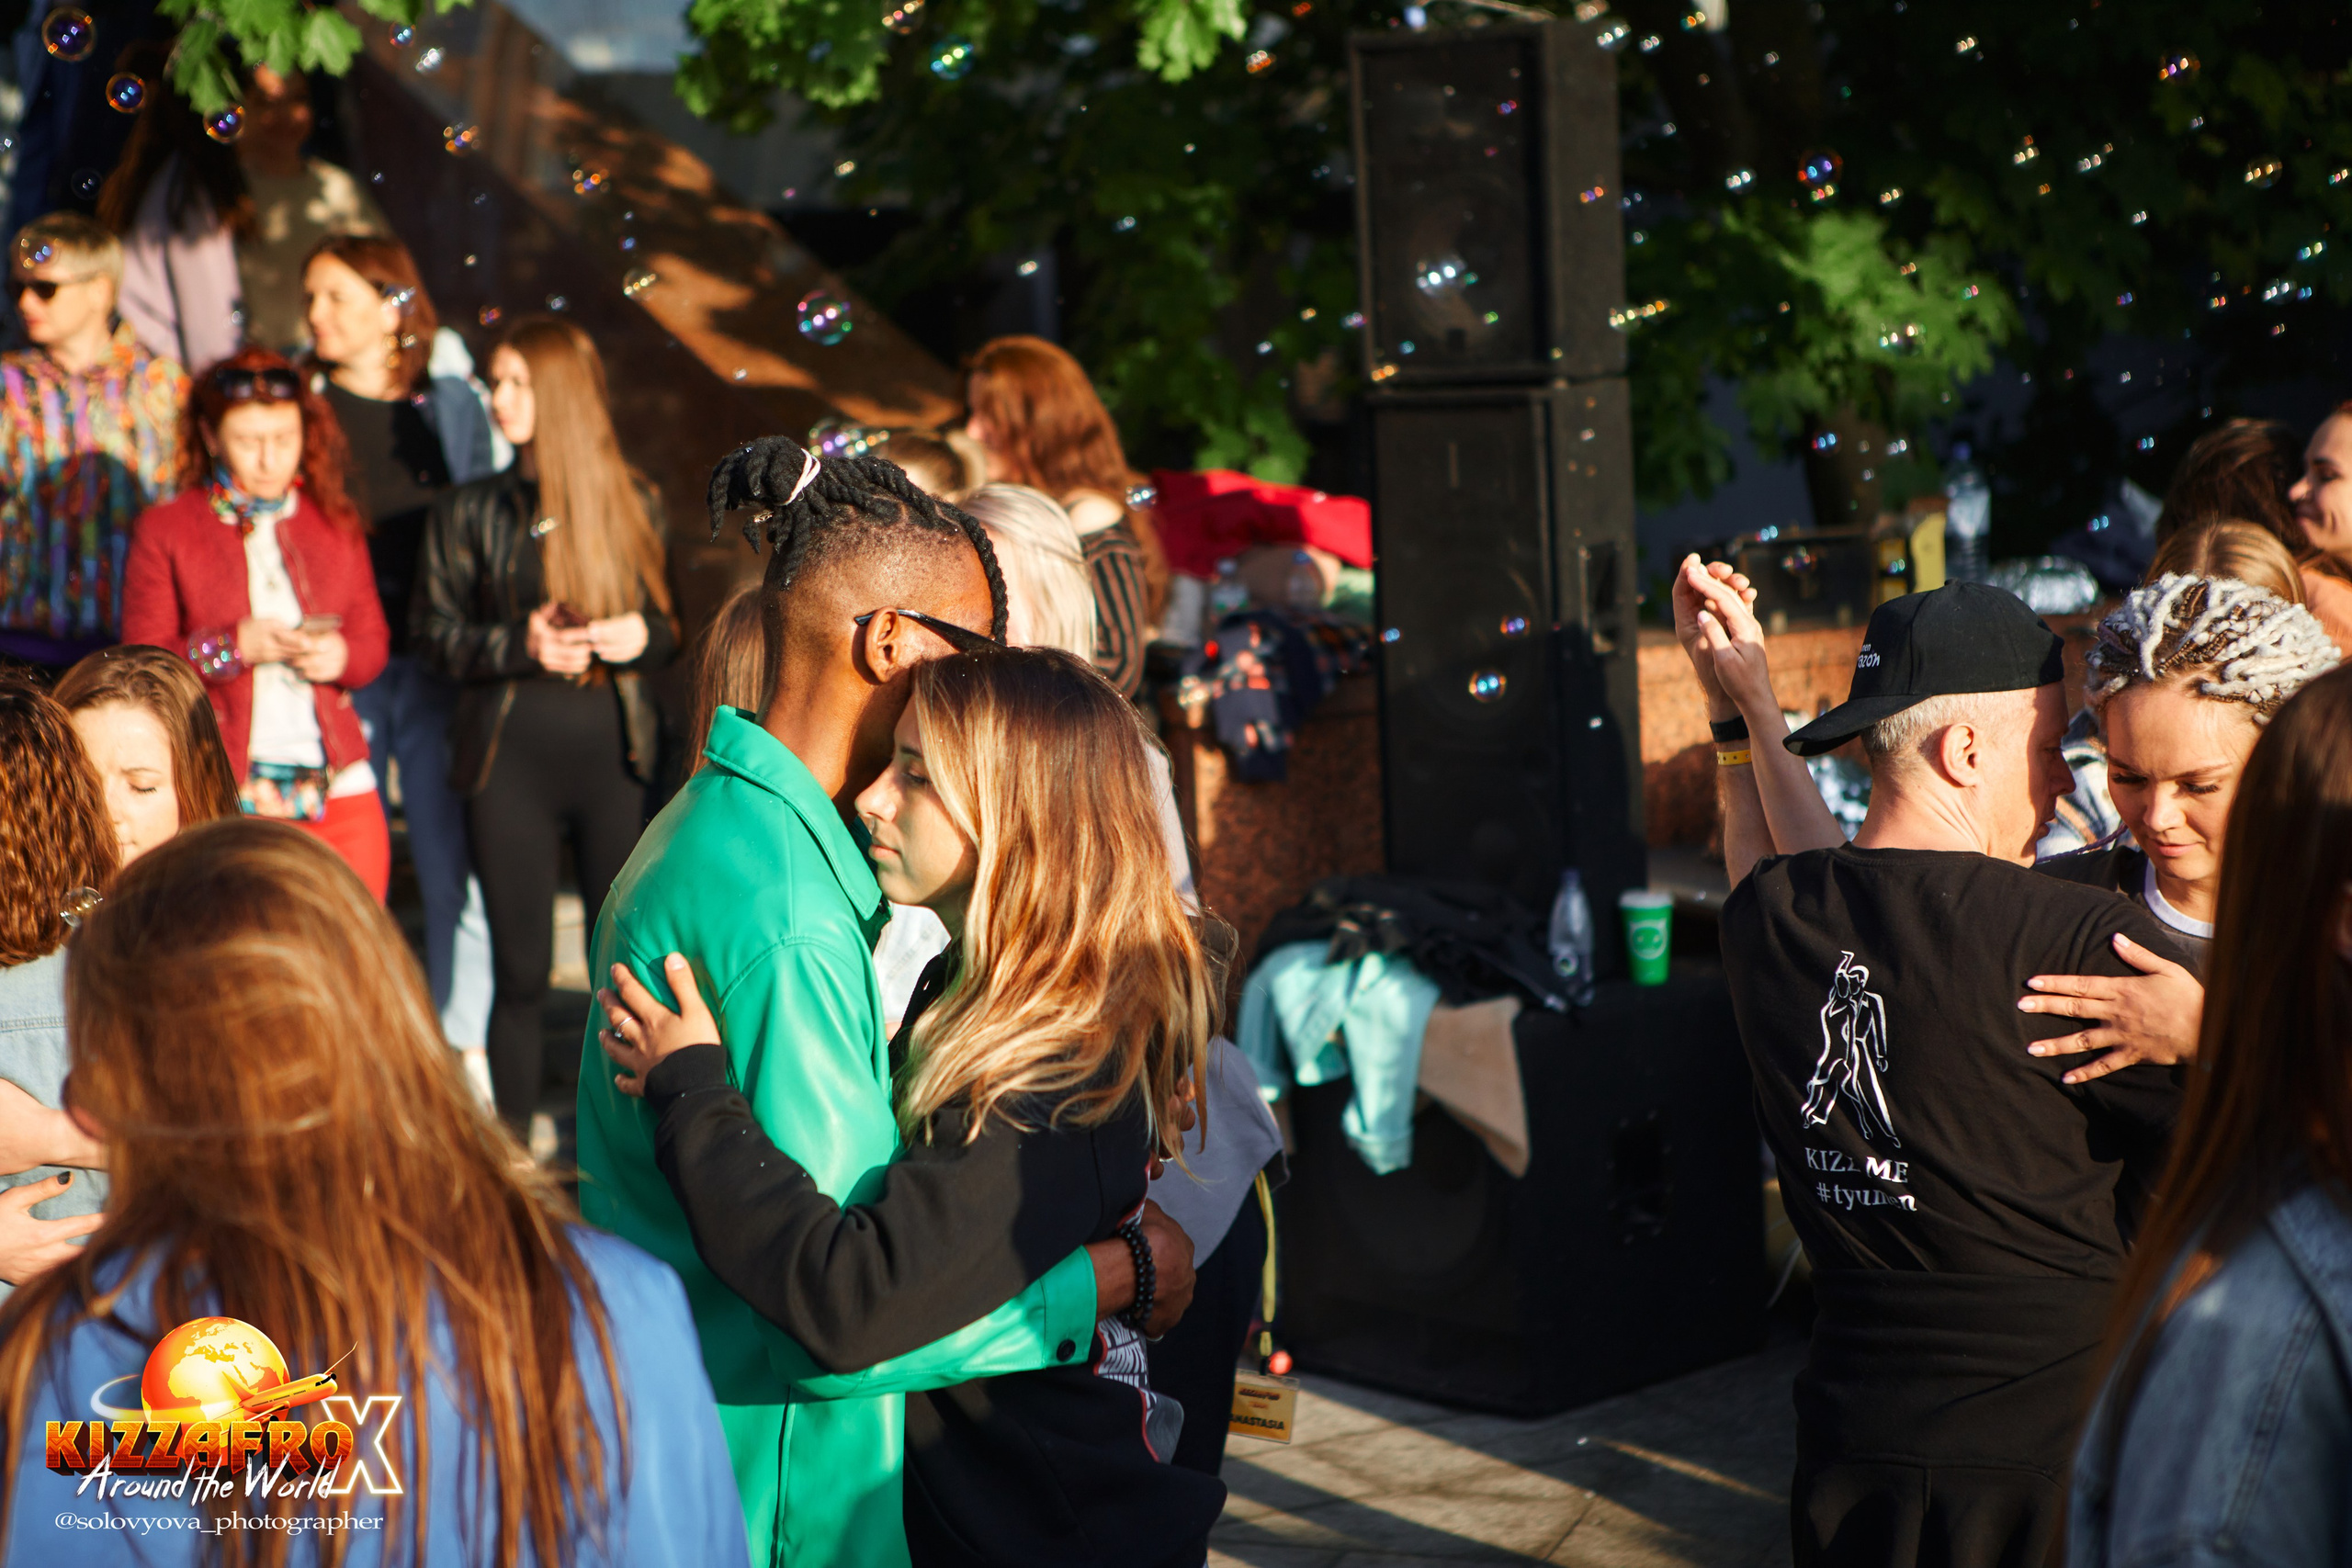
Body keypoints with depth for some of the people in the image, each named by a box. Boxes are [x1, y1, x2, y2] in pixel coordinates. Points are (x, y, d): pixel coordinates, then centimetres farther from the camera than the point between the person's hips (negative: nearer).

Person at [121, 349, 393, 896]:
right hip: (223, 789, -3)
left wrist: (339, 655, -6)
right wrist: (237, 646, -15)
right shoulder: (164, 530, 4)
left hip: (338, 785, 3)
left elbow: (372, 639, 17)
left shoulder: (335, 522, 16)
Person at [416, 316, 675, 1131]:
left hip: (613, 752, 0)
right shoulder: (468, 513, 7)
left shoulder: (633, 505, 8)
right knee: (520, 970, 3)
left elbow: (670, 628, 13)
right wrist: (520, 644, -14)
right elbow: (435, 639, 3)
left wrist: (642, 636, -10)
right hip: (510, 756, 0)